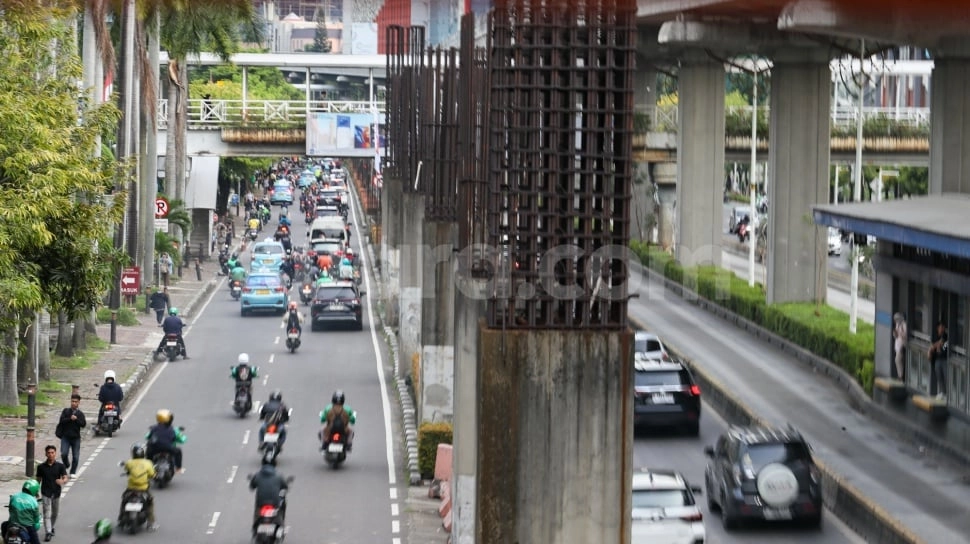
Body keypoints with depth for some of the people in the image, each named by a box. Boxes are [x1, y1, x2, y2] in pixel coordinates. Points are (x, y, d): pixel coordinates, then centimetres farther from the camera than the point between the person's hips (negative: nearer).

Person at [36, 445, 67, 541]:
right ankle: (48, 533, -12)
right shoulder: (41, 467, -2)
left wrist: (62, 481, -34)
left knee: (55, 513, 17)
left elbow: (65, 479, -11)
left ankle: (51, 527, 40)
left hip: (56, 493, 2)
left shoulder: (60, 466, -4)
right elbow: (38, 480, 8)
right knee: (47, 514, -10)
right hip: (46, 494, -1)